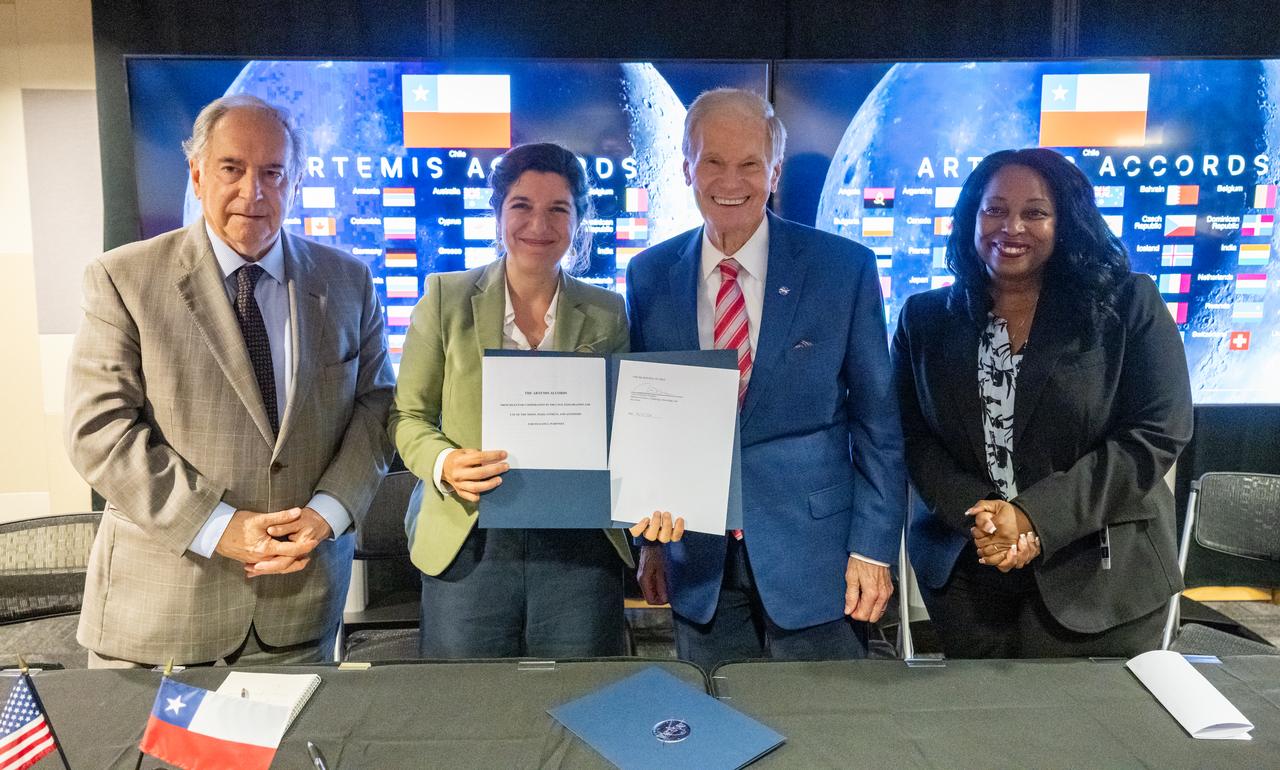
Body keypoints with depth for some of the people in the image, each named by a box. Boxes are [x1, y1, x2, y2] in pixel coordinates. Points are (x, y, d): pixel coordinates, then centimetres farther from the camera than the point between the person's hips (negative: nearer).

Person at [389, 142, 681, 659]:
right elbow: (407, 415, 5)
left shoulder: (608, 313, 5)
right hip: (467, 545, -1)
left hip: (581, 552, 1)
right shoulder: (446, 297, 2)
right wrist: (444, 463, -16)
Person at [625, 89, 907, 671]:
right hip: (699, 565, 2)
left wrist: (873, 548, -6)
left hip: (815, 559, -2)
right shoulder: (650, 275, 1)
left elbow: (877, 420, -3)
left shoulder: (845, 267, -5)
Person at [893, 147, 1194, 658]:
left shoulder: (1129, 306, -3)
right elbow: (911, 437, 0)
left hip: (1098, 578, -1)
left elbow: (1158, 433, -9)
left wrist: (1035, 516, -17)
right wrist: (977, 517, -16)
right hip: (963, 572, 2)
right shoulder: (925, 319, 3)